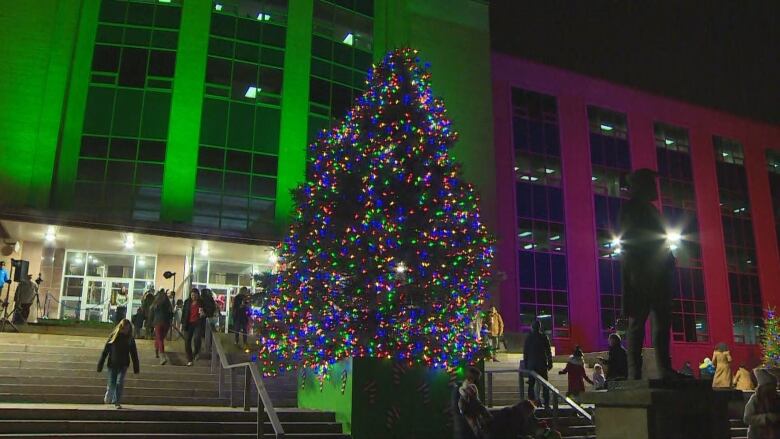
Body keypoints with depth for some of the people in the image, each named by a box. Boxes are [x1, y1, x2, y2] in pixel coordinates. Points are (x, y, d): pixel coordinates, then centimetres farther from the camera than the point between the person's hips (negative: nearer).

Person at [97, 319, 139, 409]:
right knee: (112, 383, 6)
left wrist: (136, 367, 5)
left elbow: (134, 354, 5)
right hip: (112, 364, 0)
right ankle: (108, 396, 37)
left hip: (123, 365, 1)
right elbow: (105, 351, -2)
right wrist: (100, 364, -2)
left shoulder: (130, 339, 0)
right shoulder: (113, 336, -5)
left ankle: (117, 402, 5)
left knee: (120, 383, -6)